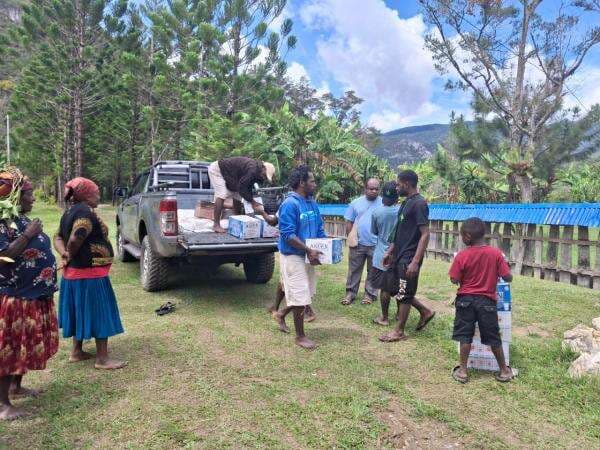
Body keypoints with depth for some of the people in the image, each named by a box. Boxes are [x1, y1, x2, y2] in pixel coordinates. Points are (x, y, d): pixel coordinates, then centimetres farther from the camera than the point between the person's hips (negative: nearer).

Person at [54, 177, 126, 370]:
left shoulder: (70, 211, 12)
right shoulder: (85, 212, -20)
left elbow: (58, 237, 12)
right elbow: (75, 240, -30)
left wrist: (64, 254, -5)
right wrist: (70, 255, -11)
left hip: (75, 273, 10)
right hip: (90, 273, -10)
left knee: (83, 312, 19)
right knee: (99, 313, -2)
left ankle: (77, 352, 30)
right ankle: (102, 359, 5)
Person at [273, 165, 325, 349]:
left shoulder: (313, 204, 9)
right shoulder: (290, 204, -18)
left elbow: (319, 230, 14)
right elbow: (287, 234, -23)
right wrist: (308, 250, -27)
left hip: (307, 256, 9)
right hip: (293, 256, -9)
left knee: (307, 292, 17)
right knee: (300, 296, -2)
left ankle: (281, 314, 39)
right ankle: (300, 336, 15)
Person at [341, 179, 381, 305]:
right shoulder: (356, 203, 2)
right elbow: (349, 222, 5)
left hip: (376, 245, -1)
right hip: (357, 244, 1)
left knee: (373, 271, 11)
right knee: (354, 270, 7)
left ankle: (370, 294, 23)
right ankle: (350, 293, 17)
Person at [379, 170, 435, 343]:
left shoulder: (419, 204, -16)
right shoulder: (406, 202, 12)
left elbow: (425, 234, -21)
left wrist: (415, 261, -25)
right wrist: (389, 252, 17)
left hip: (409, 257, -10)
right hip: (399, 255, 10)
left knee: (404, 294, 2)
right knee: (394, 289, 16)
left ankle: (399, 331, 15)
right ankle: (425, 311, 31)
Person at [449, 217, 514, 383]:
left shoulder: (462, 255, -13)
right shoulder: (496, 254, -9)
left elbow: (454, 280, -10)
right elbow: (508, 278, -8)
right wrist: (495, 272, 12)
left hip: (465, 300, -1)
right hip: (487, 301, 1)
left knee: (465, 336, 8)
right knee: (493, 337, 13)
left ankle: (463, 371, 14)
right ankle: (504, 370, 26)